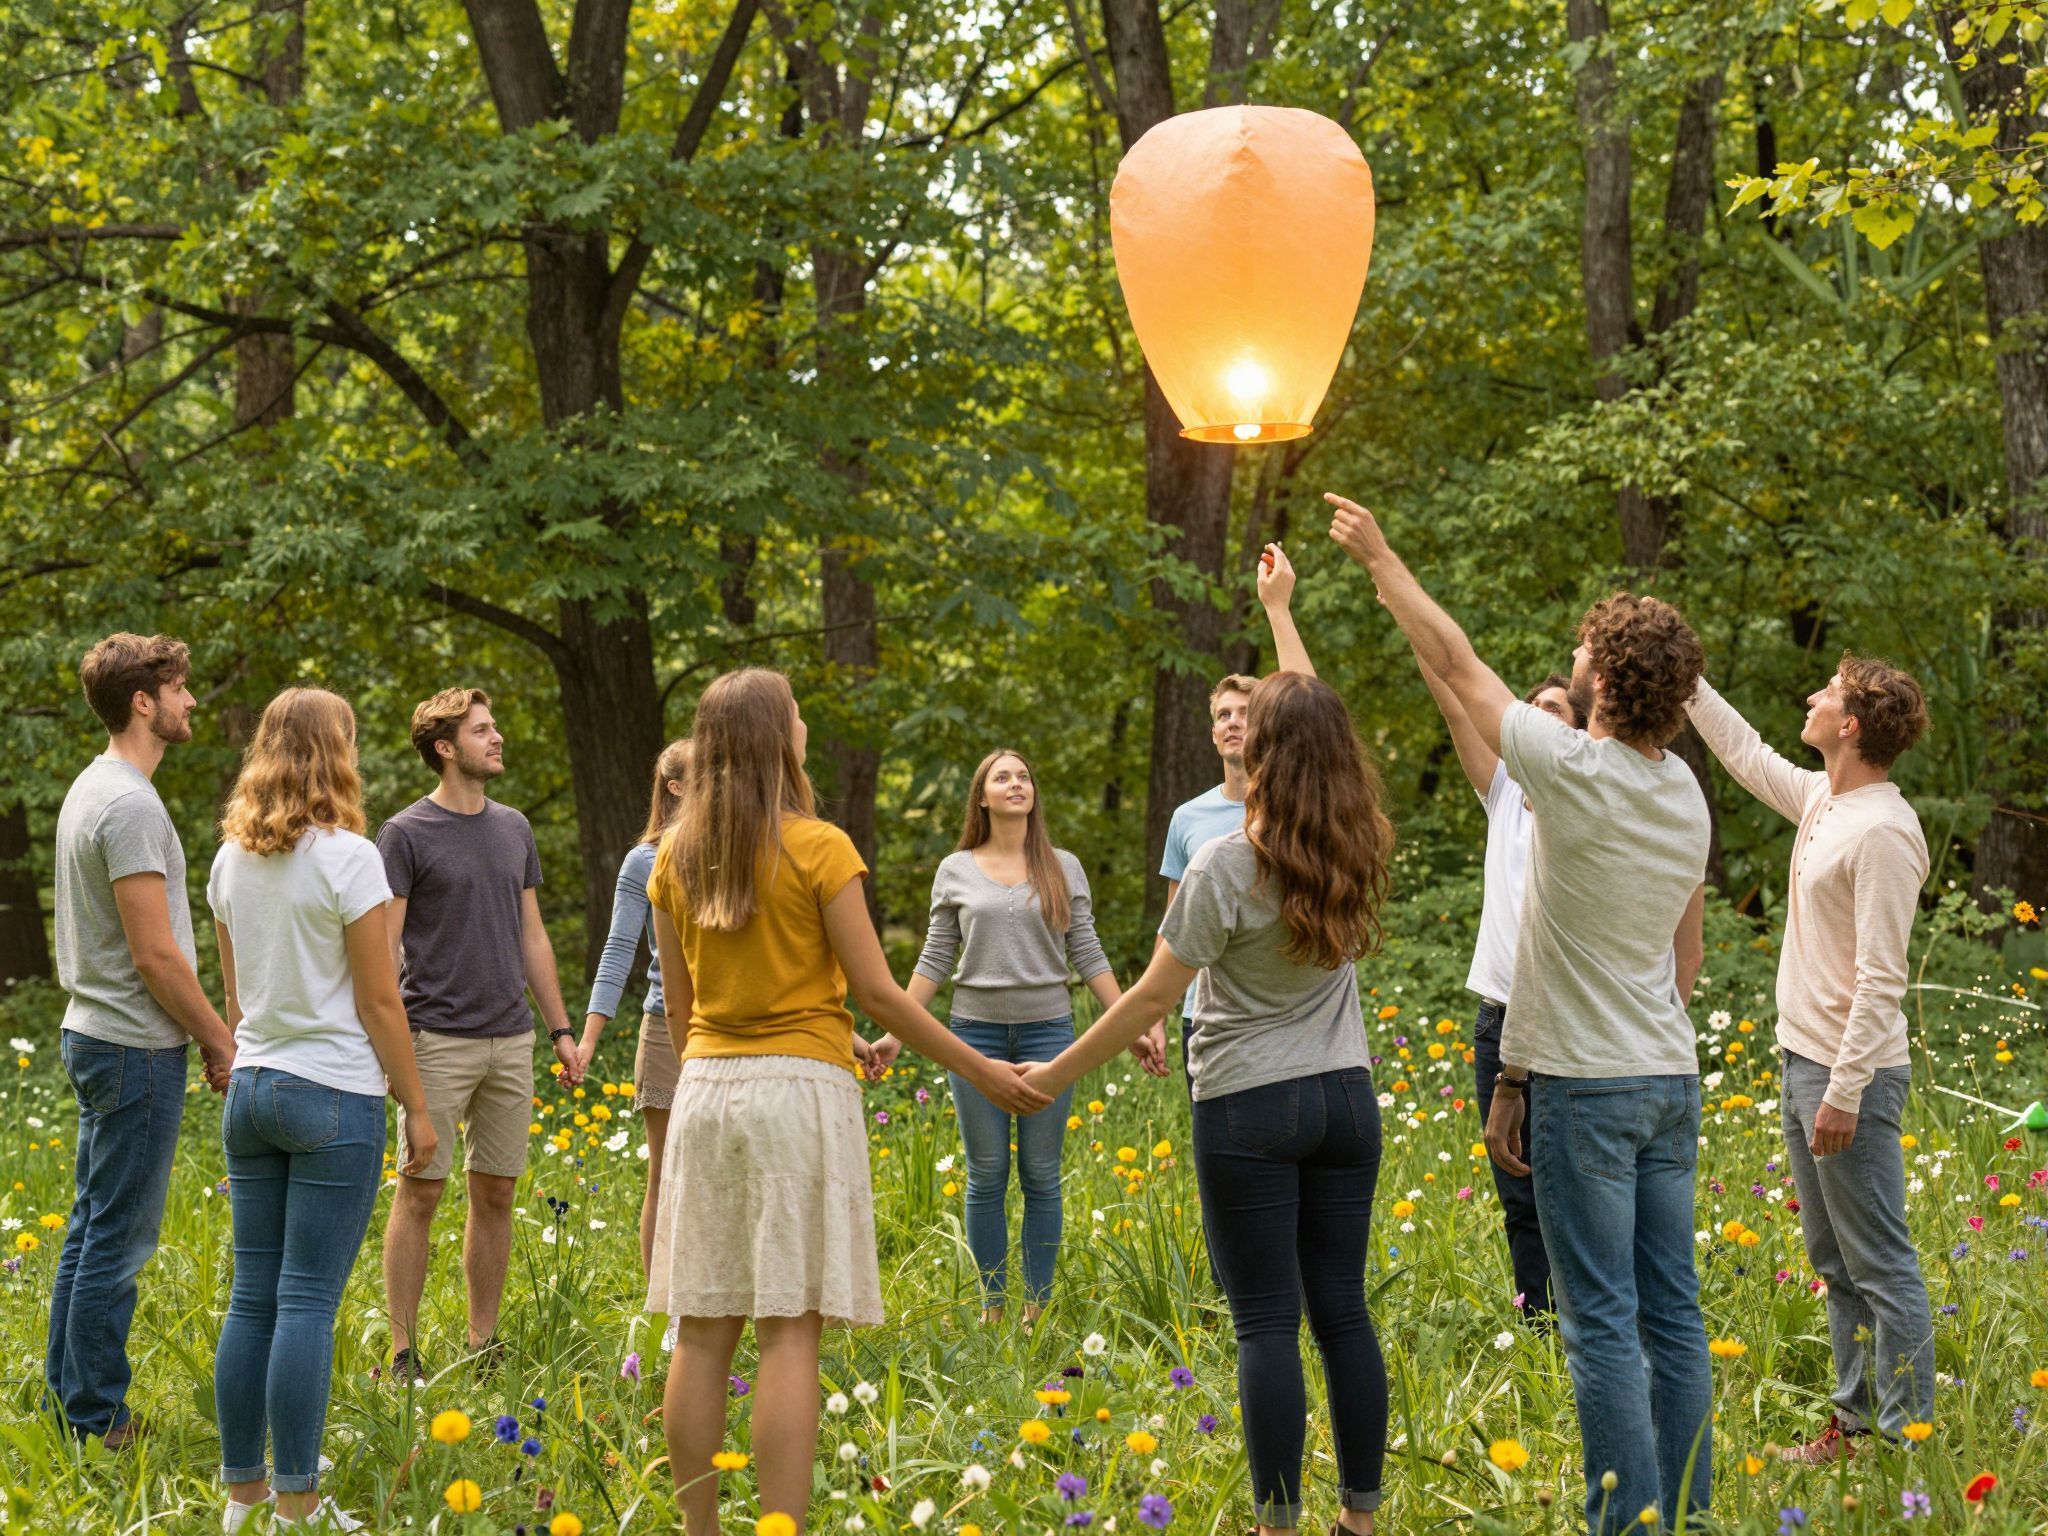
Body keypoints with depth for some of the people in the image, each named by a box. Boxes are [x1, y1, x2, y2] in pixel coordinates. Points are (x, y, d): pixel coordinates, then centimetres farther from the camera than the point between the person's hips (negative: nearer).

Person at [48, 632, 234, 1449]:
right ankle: (98, 1419, 1)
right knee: (119, 1238, -4)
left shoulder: (91, 790, 13)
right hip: (137, 1046, -10)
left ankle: (69, 1392, 23)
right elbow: (154, 953, -21)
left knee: (93, 1226, 16)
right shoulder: (130, 805, -20)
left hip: (96, 1035, 10)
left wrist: (204, 1031, 19)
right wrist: (221, 1039, -11)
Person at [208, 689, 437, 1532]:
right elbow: (378, 1001, -10)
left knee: (252, 1297, 10)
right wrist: (418, 1107, -3)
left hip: (252, 1088, 7)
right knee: (307, 1304, -3)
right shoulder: (346, 858, -13)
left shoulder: (232, 861, 7)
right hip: (334, 1095, -7)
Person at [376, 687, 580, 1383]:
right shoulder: (405, 834, -5)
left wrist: (560, 1029, 14)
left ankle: (483, 1345, 16)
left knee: (495, 1194, 8)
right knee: (420, 1193, -2)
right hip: (437, 1040, -5)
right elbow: (382, 947, -7)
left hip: (511, 1040, 5)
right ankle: (403, 1351, 3)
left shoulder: (514, 829, 13)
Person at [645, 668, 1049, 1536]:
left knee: (703, 1329, 5)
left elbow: (677, 1007, 12)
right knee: (789, 1328, -5)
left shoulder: (675, 860, 8)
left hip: (705, 1091, 5)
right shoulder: (817, 848, -7)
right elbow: (875, 990, -8)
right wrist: (981, 1072, 0)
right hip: (801, 1090, -5)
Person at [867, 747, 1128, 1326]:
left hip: (1047, 1029, 0)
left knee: (1042, 1177, 2)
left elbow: (1089, 958, 6)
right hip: (976, 1030, 0)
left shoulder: (1063, 868, 5)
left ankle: (1037, 1310, 9)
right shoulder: (955, 871, 5)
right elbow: (935, 963, 7)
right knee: (986, 1177, 3)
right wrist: (895, 1033, 0)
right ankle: (991, 1308, 10)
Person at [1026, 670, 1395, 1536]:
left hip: (1249, 1108, -5)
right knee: (1342, 1309, 10)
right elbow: (1315, 724, 17)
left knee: (1267, 1321, -2)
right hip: (1345, 1098, 5)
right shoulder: (1355, 857, 1)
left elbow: (1155, 993, -12)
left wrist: (1056, 1075, -3)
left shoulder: (1224, 868, -16)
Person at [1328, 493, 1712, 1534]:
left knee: (1602, 1320, -4)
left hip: (1587, 1085, -7)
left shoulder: (1572, 770, -17)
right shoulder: (1685, 792, 6)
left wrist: (1379, 559, 7)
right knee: (1671, 1309, 10)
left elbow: (1458, 664, -6)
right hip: (1671, 1077, 7)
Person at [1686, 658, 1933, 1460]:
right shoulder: (1821, 801, 8)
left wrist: (1845, 1092, -23)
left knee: (1881, 1268, -5)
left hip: (1851, 1076, -10)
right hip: (1803, 1063, 10)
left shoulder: (1883, 831, -20)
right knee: (1835, 1263, 16)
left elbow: (1880, 979, -22)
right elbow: (1746, 753, 27)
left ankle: (1906, 1440, -1)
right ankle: (1856, 1422, 25)